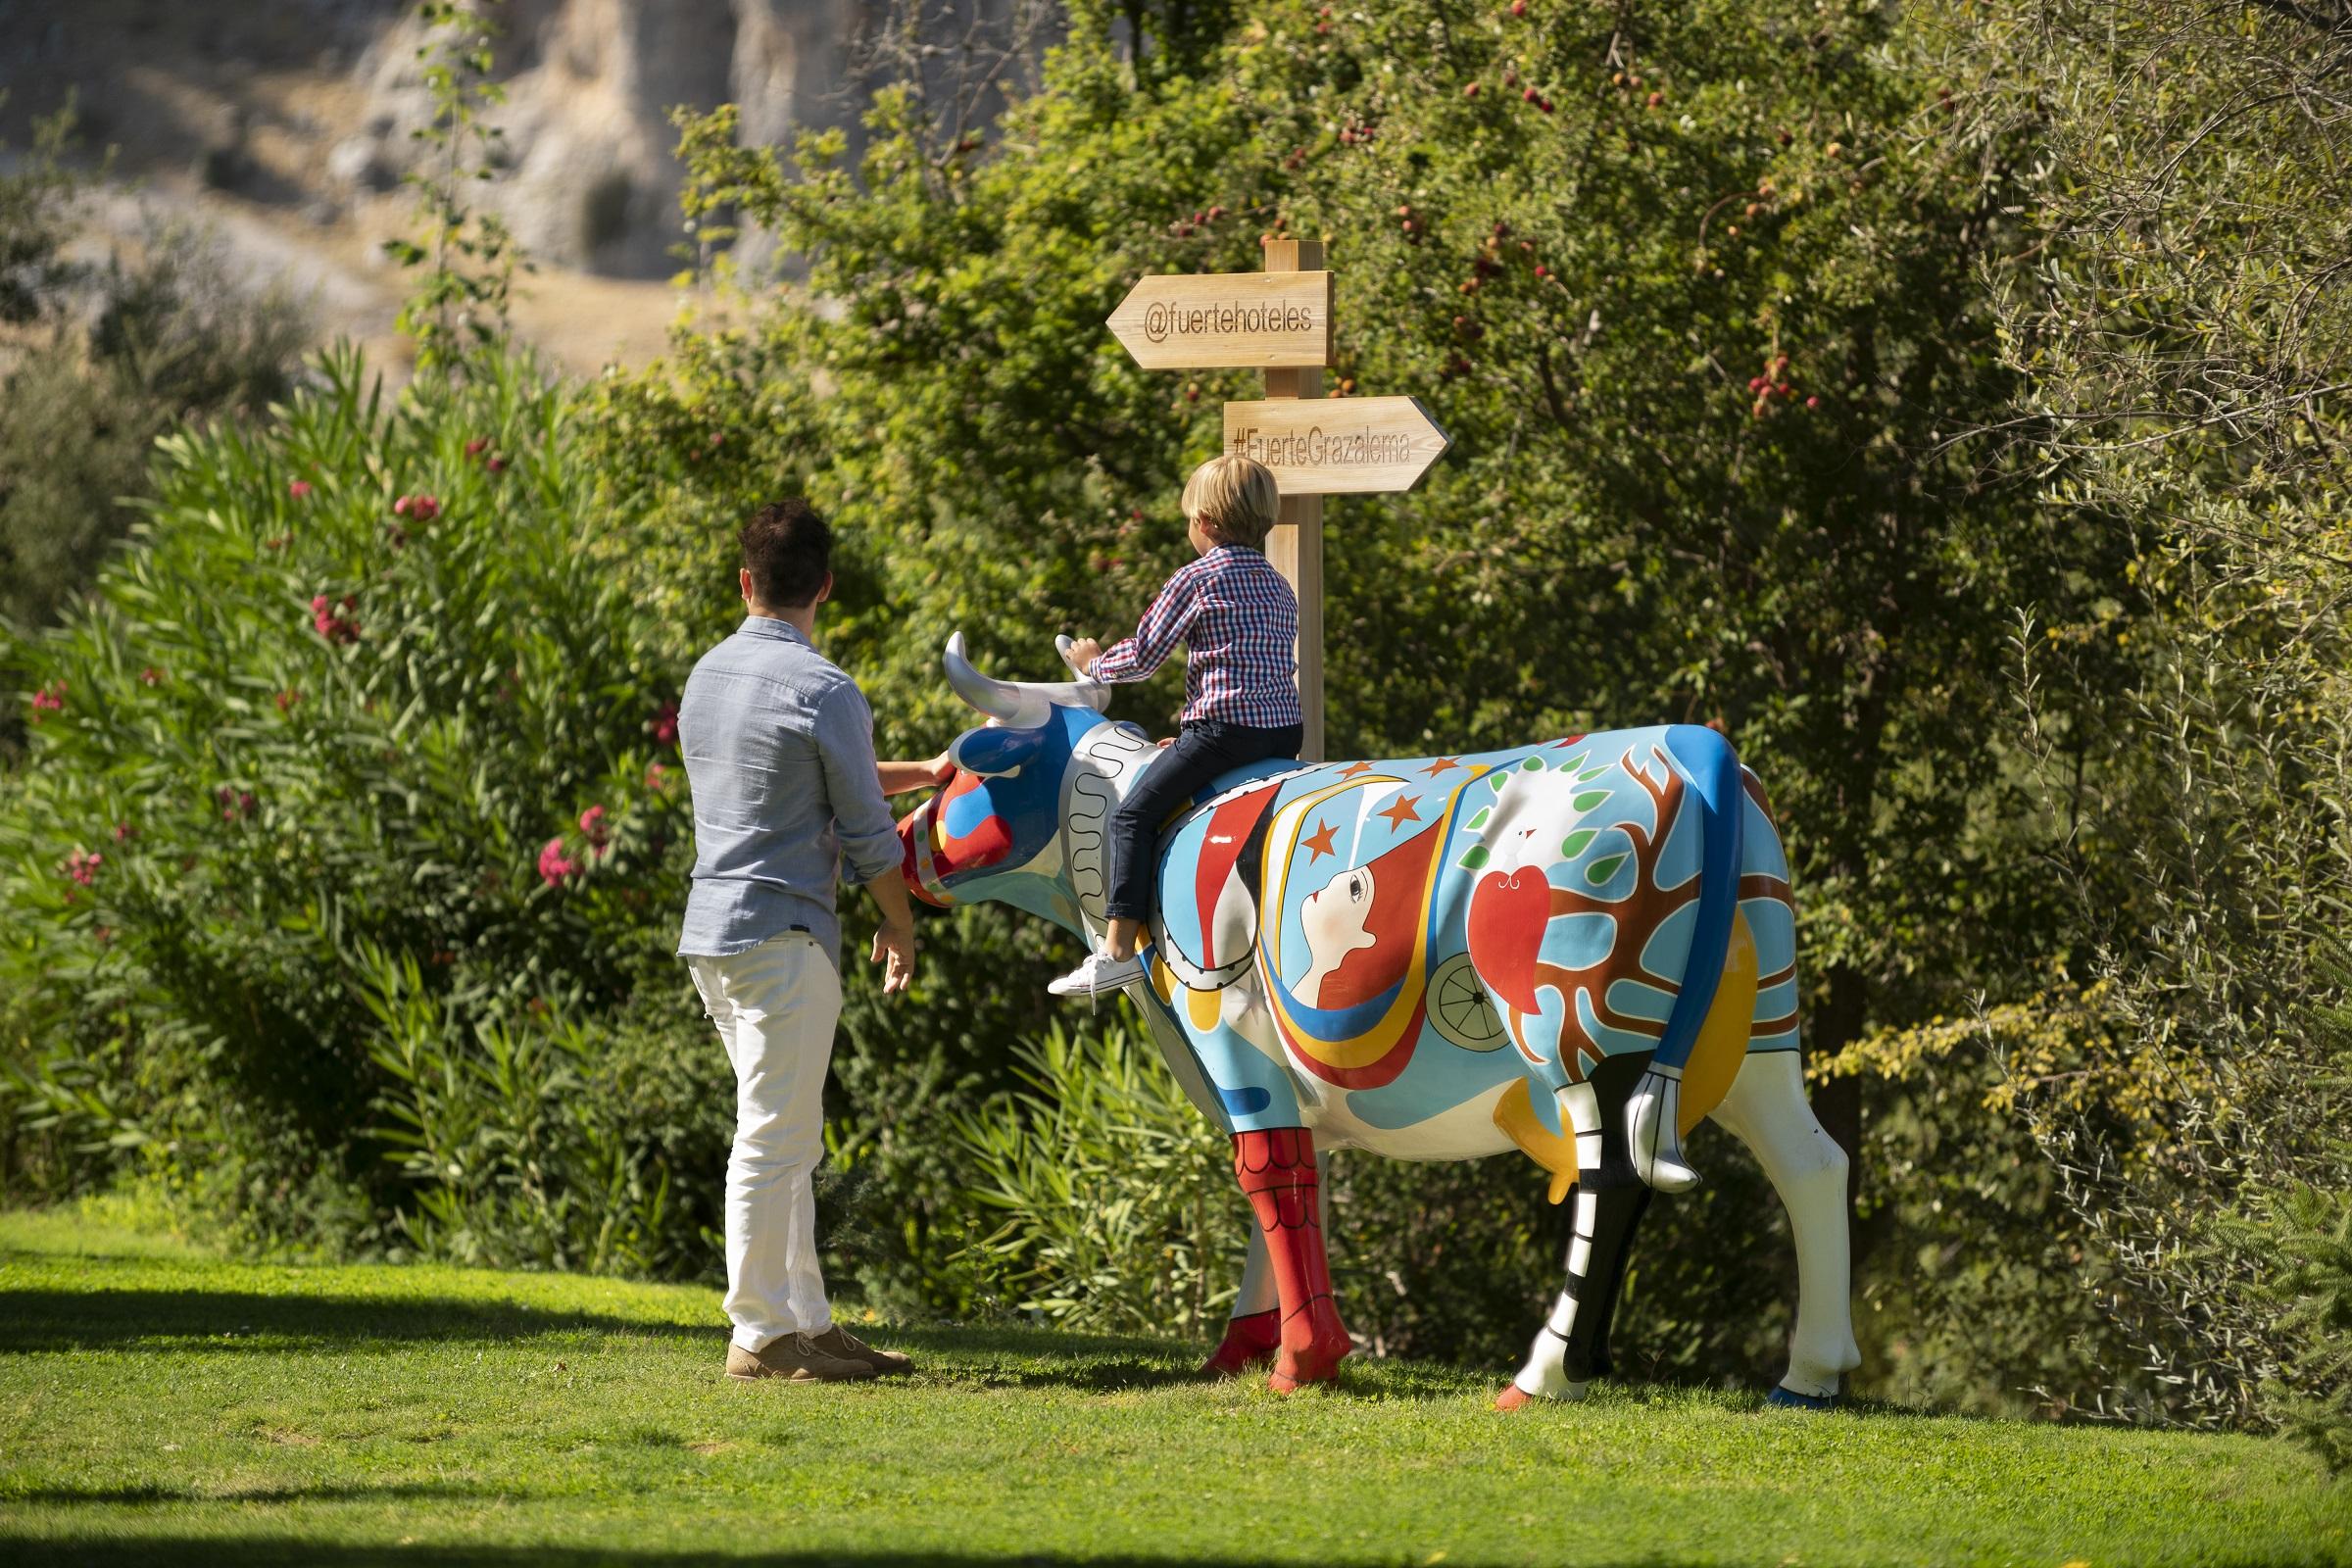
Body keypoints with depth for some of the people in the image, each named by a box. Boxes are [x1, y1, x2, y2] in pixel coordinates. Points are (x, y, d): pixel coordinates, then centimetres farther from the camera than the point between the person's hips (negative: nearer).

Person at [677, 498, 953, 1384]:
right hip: (784, 935, -8)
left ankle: (806, 1320, 17)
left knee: (786, 1136, 14)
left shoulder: (708, 676, 12)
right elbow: (864, 828, -7)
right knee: (774, 1136, -5)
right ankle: (760, 1335, -4)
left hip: (712, 929, 8)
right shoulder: (823, 692, -13)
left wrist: (920, 774, 34)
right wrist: (899, 925, 8)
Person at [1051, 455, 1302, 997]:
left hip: (1222, 727, -8)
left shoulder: (1197, 579, -4)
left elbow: (1142, 656, -1)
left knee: (1133, 814, -4)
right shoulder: (1281, 588, 19)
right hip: (1285, 729, 8)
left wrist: (1096, 664, 21)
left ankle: (1118, 950, -12)